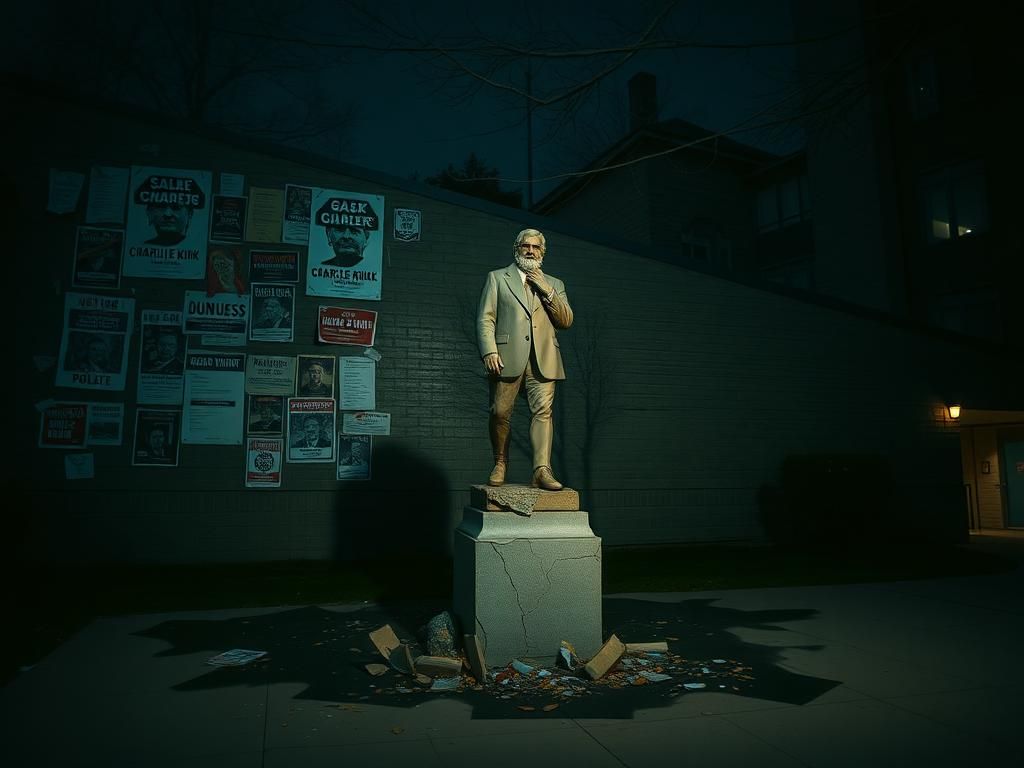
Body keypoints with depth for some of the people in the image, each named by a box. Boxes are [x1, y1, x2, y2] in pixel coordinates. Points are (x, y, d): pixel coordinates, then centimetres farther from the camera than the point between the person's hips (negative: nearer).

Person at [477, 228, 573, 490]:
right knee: (500, 413, -2)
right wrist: (489, 351, -9)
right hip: (508, 357, -1)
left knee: (543, 412, -10)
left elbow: (566, 321, 11)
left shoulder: (554, 284, 23)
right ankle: (500, 463, 17)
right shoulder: (497, 278, 15)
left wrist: (546, 290, 0)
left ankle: (542, 470, -14)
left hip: (543, 360, 2)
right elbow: (485, 318, 5)